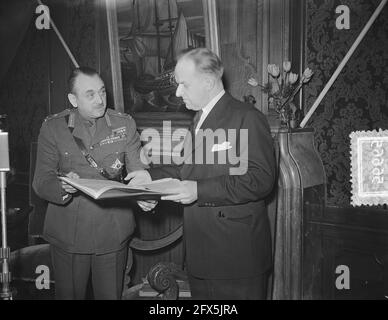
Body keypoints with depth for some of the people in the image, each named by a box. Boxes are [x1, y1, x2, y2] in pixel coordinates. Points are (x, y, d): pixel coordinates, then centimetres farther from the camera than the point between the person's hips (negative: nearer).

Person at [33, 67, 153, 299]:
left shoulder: (125, 124, 2)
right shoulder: (53, 127, -2)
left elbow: (138, 171, 0)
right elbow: (41, 181, -5)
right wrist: (62, 186, -27)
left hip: (113, 232, 1)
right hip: (68, 234, 0)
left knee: (111, 295, 10)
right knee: (69, 295, 12)